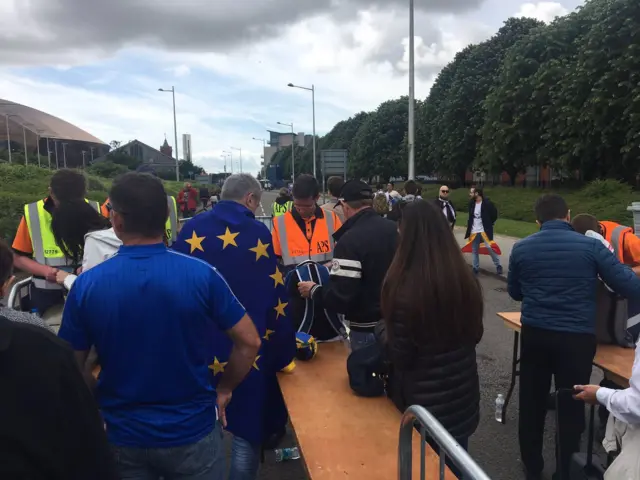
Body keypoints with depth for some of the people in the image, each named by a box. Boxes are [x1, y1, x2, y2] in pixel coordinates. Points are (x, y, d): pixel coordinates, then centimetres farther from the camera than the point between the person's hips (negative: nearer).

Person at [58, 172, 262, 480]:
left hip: (122, 435, 2)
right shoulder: (202, 275, -18)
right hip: (192, 430, -1)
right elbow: (249, 342, -13)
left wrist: (93, 408, 13)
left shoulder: (86, 285, -14)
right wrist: (224, 389, 2)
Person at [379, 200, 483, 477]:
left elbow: (399, 355, -18)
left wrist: (386, 336, 0)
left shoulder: (404, 287, -25)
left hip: (424, 400, -5)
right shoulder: (466, 278, -7)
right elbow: (475, 334, 7)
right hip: (463, 392, 5)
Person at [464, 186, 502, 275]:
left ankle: (498, 266, 13)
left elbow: (494, 214, -3)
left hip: (485, 231, -5)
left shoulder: (487, 203, -14)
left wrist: (488, 224, 0)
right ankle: (475, 268, 21)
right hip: (474, 231, 5)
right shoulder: (471, 203, 3)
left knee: (490, 248, -4)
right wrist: (469, 225, 11)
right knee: (474, 250, 10)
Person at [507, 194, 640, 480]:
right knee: (572, 407, 14)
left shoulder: (521, 248, -1)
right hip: (577, 337, -2)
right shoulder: (590, 246, -8)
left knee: (532, 403, 17)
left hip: (534, 334, 2)